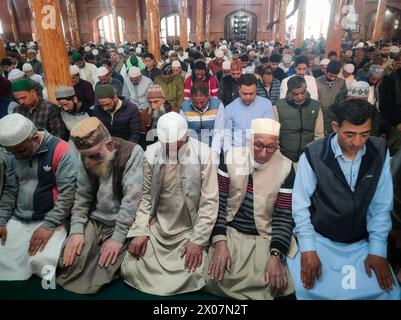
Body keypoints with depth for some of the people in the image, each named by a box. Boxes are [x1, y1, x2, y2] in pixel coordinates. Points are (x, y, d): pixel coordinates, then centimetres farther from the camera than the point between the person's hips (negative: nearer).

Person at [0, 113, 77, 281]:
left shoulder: (61, 151, -16)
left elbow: (67, 194, -17)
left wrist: (49, 225, -18)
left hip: (51, 220, -5)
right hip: (17, 220, 6)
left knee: (42, 260, -23)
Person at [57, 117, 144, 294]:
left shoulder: (132, 153, -20)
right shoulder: (86, 159, 0)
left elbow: (132, 199, -24)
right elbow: (81, 197, 4)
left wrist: (118, 237, -23)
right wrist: (76, 230, -9)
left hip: (123, 225, -4)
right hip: (94, 222, 5)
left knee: (106, 267, -21)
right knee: (70, 262, -13)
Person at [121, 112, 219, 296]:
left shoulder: (203, 153, -13)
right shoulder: (150, 154, -6)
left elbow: (210, 201, -12)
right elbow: (146, 196, 3)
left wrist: (198, 240, -15)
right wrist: (140, 231, -7)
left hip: (191, 230, -2)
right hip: (156, 228, 3)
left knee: (193, 274, -20)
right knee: (131, 269, -10)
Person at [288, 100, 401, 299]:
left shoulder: (380, 152, -5)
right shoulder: (313, 155, -16)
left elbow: (381, 205, -1)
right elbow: (300, 205, -11)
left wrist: (378, 250, -4)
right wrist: (307, 249, -14)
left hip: (363, 243, 4)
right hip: (320, 239, -3)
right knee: (306, 287, -21)